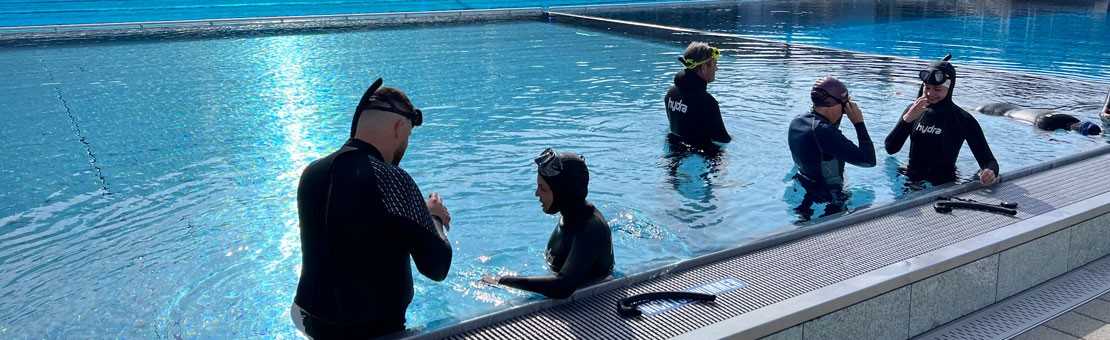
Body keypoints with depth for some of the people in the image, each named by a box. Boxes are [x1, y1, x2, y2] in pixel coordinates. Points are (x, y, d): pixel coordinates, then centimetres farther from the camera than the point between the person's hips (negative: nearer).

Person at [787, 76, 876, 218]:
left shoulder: (797, 122, -4)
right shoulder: (823, 132, -33)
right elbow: (868, 160, -30)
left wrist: (840, 111, 7)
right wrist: (859, 122, -22)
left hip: (802, 192, 9)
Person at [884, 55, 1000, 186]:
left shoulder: (964, 120, -5)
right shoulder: (914, 110, 6)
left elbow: (989, 160, -6)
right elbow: (890, 149, -2)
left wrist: (990, 172, -30)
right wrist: (907, 119, -14)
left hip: (943, 185, -1)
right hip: (911, 181, 1)